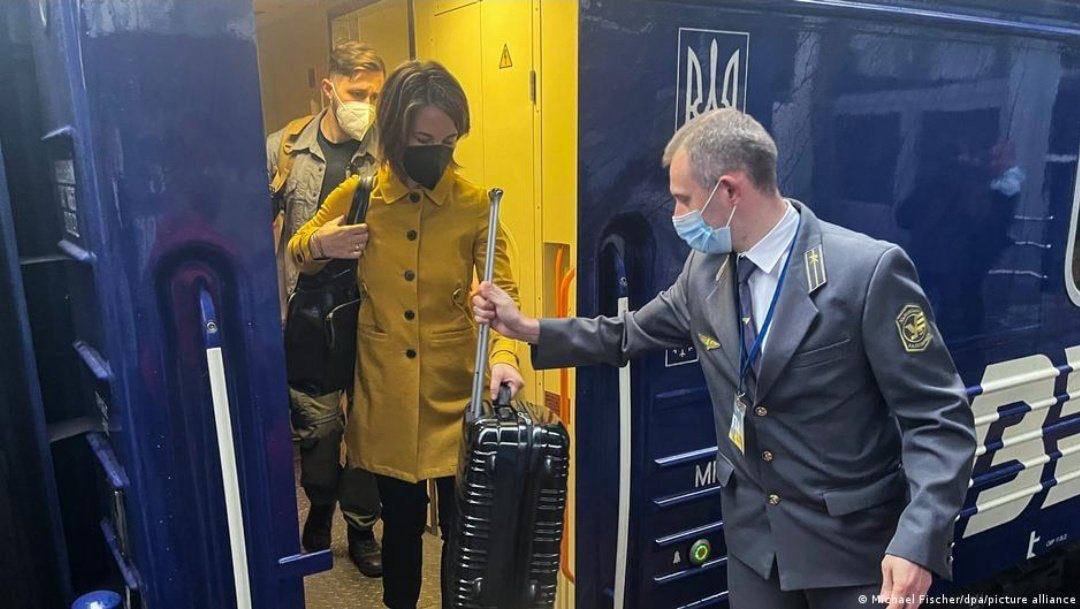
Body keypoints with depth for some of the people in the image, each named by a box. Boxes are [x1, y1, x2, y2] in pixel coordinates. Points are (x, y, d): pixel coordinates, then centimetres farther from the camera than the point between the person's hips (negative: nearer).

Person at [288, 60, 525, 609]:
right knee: (401, 520, 16)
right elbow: (295, 252, 12)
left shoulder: (474, 204, -6)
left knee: (464, 525, 7)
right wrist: (318, 245, -12)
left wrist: (503, 353, -30)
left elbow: (500, 291, -11)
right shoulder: (358, 196, -2)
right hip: (385, 394, 1)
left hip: (455, 393, -1)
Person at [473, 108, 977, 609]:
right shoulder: (705, 267, -2)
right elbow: (633, 334, 12)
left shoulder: (869, 269, -20)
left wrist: (917, 541, -27)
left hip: (851, 536, -4)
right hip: (753, 530, 5)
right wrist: (526, 328, 8)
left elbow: (938, 416, -17)